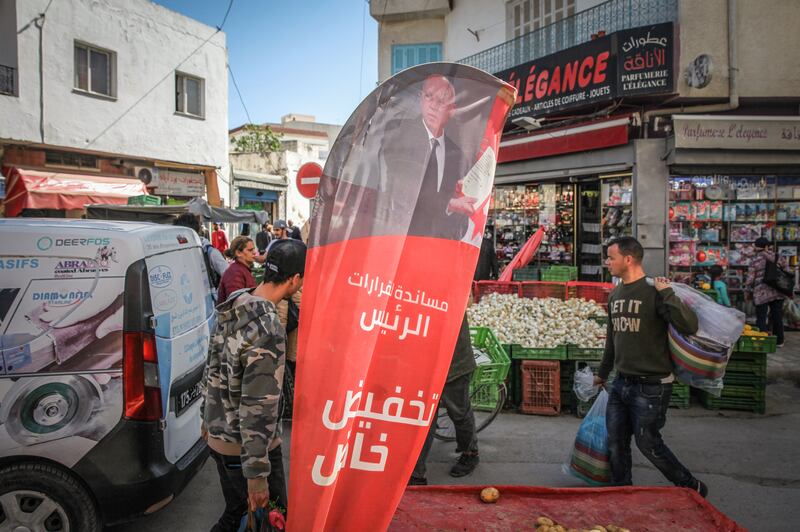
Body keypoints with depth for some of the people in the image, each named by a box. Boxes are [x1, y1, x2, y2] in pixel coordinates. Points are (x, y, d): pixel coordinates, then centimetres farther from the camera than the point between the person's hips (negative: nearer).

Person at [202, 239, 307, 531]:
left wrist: (209, 417, 23)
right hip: (246, 447, -8)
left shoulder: (234, 306, -2)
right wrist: (257, 475, -18)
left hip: (218, 436, 8)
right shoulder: (268, 334, -29)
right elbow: (258, 409, -26)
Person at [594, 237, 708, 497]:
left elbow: (690, 326, -27)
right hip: (621, 383, 7)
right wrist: (603, 373, 30)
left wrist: (667, 293, -29)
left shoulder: (654, 292, -14)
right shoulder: (615, 294, 9)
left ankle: (691, 488, 27)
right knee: (616, 443, 11)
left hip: (651, 385, -7)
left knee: (648, 443, 4)